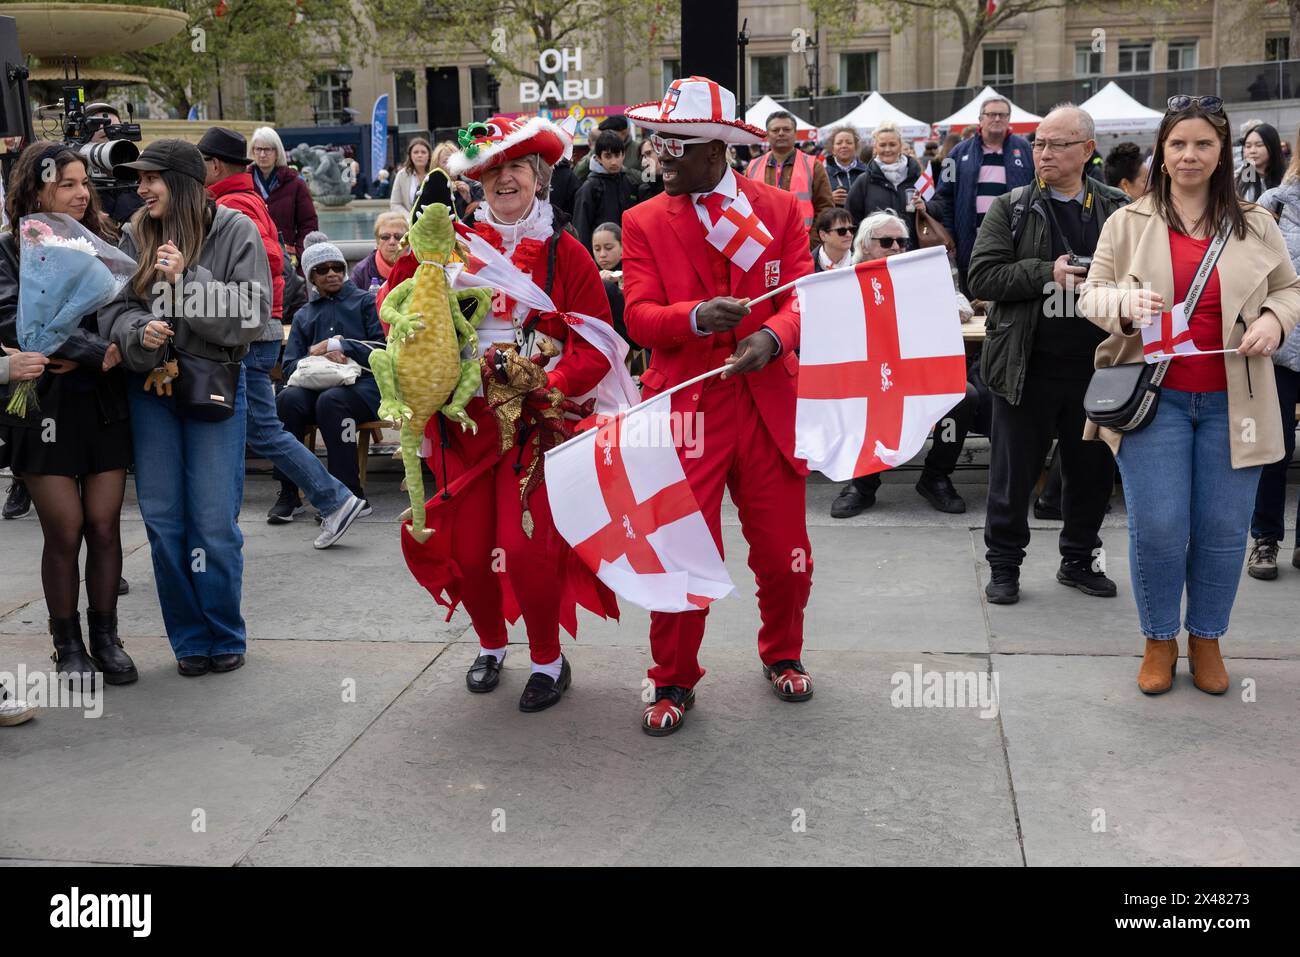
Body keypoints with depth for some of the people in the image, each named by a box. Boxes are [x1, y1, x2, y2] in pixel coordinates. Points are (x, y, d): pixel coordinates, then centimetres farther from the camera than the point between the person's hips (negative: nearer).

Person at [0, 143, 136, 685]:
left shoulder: (101, 243, 9)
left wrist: (76, 355, -12)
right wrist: (97, 351, -20)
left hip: (104, 403, 3)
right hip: (45, 407, -3)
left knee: (105, 526, 3)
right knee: (65, 532, 1)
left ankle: (105, 638, 19)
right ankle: (68, 645, 17)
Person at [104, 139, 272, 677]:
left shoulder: (235, 231, -5)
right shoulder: (136, 237, 5)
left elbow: (251, 317, -12)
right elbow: (116, 308, 3)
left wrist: (186, 279, -18)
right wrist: (140, 331, -18)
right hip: (150, 390, 4)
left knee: (215, 523, -1)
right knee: (163, 521, 6)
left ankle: (225, 637, 17)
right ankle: (189, 638, 21)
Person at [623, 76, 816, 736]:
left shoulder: (781, 209, 7)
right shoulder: (644, 222, 5)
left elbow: (803, 297, -2)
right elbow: (639, 317, -5)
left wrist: (771, 337, -23)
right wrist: (698, 317, -25)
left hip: (769, 403, 1)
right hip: (685, 404, -1)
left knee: (785, 553, 9)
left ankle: (783, 655, 36)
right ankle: (673, 681, 21)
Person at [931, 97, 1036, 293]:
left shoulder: (1023, 149, 7)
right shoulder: (961, 152, 9)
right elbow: (945, 196, 9)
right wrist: (947, 236, -1)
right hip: (971, 240, 1)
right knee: (974, 300, 6)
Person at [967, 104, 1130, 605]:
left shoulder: (1118, 210, 5)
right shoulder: (1010, 209, 0)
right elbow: (982, 276, -9)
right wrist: (1047, 273, -19)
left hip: (1097, 366, 2)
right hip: (1028, 366, -2)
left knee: (1092, 469, 14)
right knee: (1014, 470, 7)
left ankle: (1080, 558, 32)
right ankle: (1004, 564, 22)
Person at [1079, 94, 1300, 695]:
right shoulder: (1127, 223, 4)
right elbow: (1091, 295, 3)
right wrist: (1123, 301, -19)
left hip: (1231, 402, 2)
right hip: (1154, 396, -1)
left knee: (1224, 530, 4)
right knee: (1157, 527, -3)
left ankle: (1207, 639, 25)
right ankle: (1160, 641, 19)